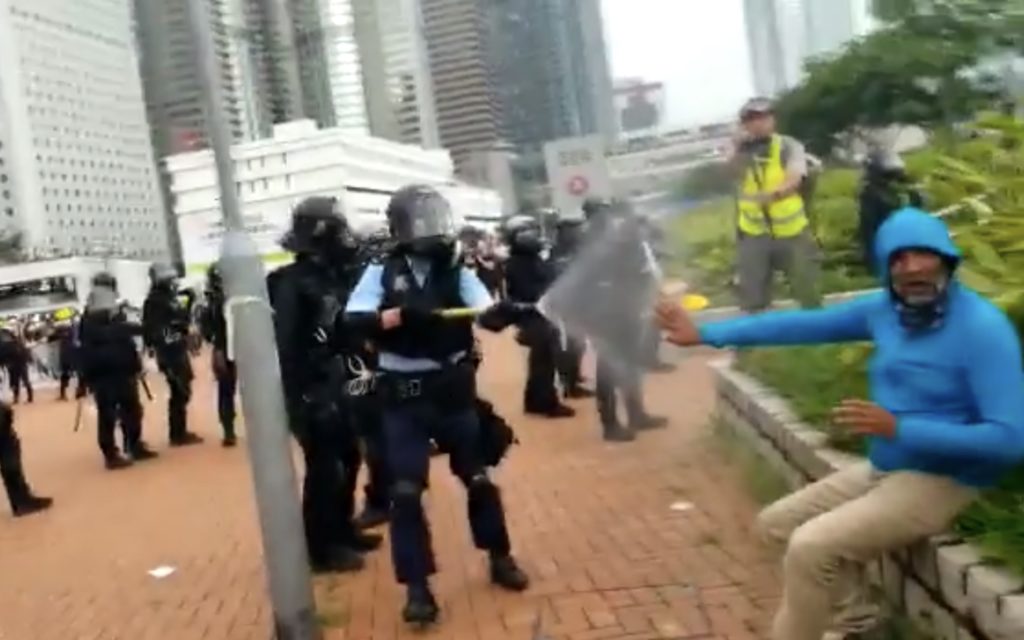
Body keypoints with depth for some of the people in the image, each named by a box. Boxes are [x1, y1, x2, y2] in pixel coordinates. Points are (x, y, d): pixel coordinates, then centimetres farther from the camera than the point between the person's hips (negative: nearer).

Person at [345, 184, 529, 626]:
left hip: (453, 389, 2)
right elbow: (352, 321, -15)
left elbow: (487, 310, -16)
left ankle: (499, 558, 32)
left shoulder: (455, 270, -1)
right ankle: (417, 586, 8)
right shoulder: (382, 272, -3)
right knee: (406, 491, -3)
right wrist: (397, 315, -30)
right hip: (404, 396, -1)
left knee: (478, 478, 12)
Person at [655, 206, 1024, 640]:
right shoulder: (885, 309, -1)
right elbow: (803, 325, 5)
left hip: (939, 483, -8)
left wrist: (898, 427, -29)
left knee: (810, 547, -23)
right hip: (881, 469, 8)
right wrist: (706, 334, 3)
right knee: (776, 522, 13)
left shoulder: (982, 329, -22)